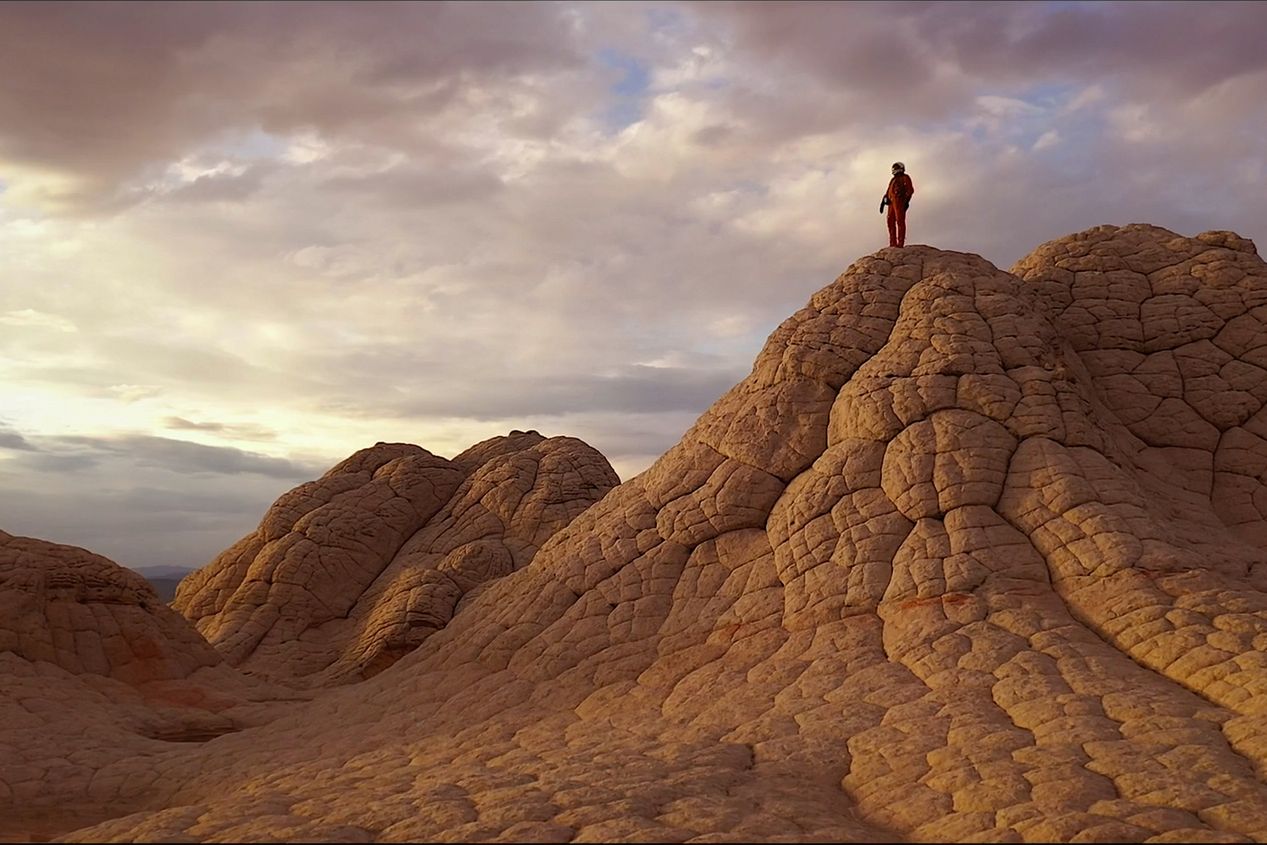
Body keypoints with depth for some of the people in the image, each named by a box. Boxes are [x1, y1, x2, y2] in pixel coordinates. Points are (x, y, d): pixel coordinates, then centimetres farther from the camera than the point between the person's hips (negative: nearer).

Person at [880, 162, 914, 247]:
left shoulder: (905, 178, 6)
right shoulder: (893, 180, 28)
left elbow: (910, 190, -4)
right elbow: (888, 192, 26)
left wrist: (907, 201, -15)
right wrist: (883, 202, 16)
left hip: (900, 201, -8)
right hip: (892, 202, 8)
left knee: (900, 221, -13)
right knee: (891, 221, 2)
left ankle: (900, 243, -18)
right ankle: (893, 243, 2)